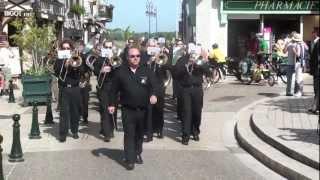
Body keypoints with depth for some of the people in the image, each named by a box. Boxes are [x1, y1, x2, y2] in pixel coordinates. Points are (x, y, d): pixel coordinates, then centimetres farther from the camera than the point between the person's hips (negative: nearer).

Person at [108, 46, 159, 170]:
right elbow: (114, 89, 5)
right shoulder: (121, 72, 0)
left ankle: (137, 154, 32)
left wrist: (153, 94, -24)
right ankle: (129, 160, -2)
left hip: (143, 109, 2)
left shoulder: (146, 71, 2)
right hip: (127, 110, -2)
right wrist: (112, 103, 2)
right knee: (129, 134, -4)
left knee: (139, 134, 15)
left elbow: (154, 84, -4)